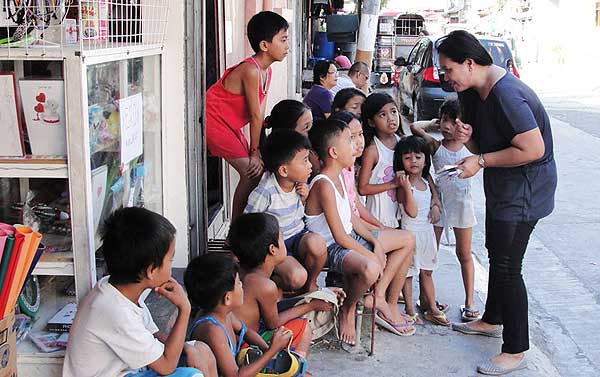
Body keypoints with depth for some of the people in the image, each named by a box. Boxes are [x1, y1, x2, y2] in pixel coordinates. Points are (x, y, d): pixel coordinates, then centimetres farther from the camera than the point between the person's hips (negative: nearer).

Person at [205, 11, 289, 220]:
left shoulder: (267, 71, 3)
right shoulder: (251, 70, -26)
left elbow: (260, 115, 0)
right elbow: (255, 116, -21)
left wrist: (256, 151, -5)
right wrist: (255, 152, -14)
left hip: (230, 124, 10)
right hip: (213, 119, -10)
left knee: (256, 167, 6)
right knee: (251, 172, -12)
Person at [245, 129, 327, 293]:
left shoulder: (300, 184, -2)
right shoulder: (265, 193, -21)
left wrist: (306, 198, -7)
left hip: (298, 238, 5)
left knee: (316, 242, -30)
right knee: (297, 277, -30)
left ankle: (311, 284, -3)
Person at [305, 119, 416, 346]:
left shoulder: (339, 177, 8)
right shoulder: (324, 185, -22)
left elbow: (351, 219, 12)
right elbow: (340, 237, -23)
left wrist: (376, 242, 0)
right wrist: (373, 255, -17)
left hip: (350, 238, 11)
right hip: (331, 248, -10)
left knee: (408, 240, 13)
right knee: (370, 268, -41)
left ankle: (380, 298, 8)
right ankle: (347, 310, -8)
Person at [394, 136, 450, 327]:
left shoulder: (426, 182, 7)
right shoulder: (404, 185, -17)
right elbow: (412, 212, -26)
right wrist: (407, 187, -33)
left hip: (427, 232, 7)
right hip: (410, 233, -7)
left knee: (427, 272, 15)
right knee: (408, 273, 3)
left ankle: (432, 308, 23)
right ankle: (409, 309, 14)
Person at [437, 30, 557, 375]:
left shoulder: (506, 95, -29)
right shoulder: (474, 91, 2)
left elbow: (533, 150, -30)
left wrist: (481, 161, -23)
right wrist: (465, 137, -13)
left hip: (524, 191, -10)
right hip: (501, 188, 10)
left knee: (507, 267, -7)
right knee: (496, 254, 23)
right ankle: (492, 320, 42)